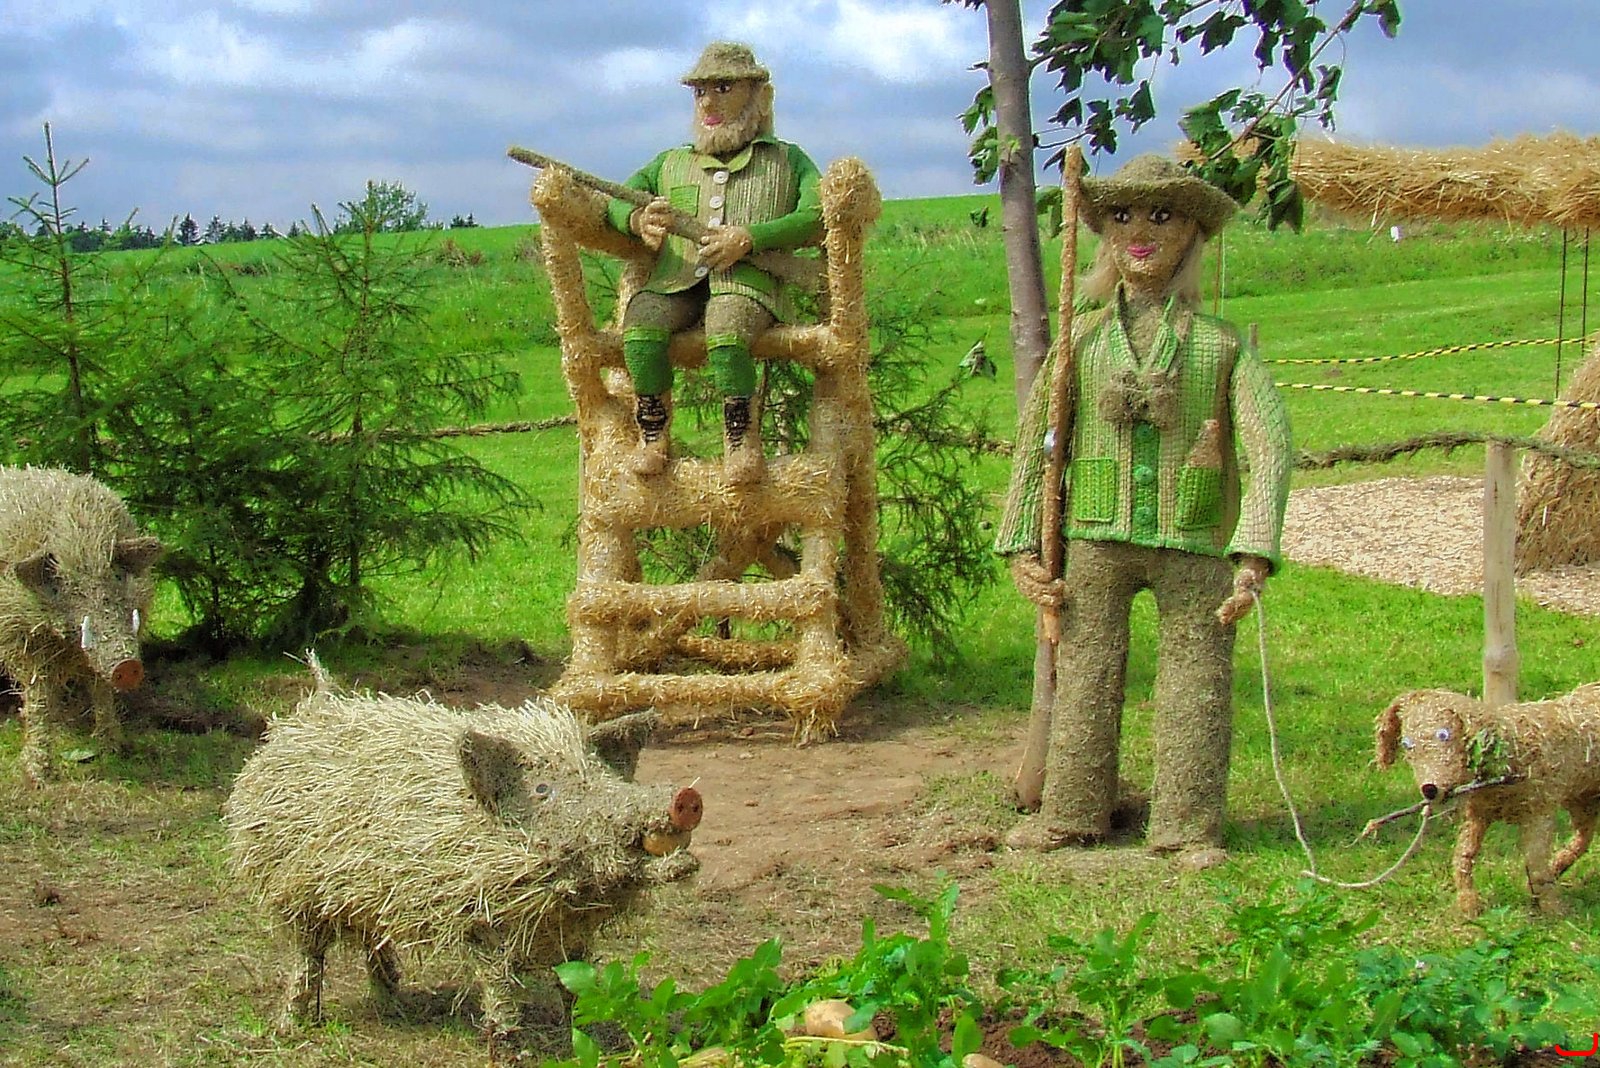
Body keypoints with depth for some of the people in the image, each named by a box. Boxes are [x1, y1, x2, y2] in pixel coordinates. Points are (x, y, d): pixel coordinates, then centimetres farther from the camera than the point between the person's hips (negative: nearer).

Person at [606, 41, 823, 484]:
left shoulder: (788, 161, 22)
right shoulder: (671, 164, 31)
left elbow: (817, 217, 3)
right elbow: (612, 203, 19)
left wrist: (749, 238, -11)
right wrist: (639, 220, -8)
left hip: (749, 281, -3)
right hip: (676, 281, 3)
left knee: (726, 332, -37)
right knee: (641, 320, -31)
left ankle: (742, 443, -23)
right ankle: (652, 435, -17)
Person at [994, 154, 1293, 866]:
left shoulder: (1219, 344, 2)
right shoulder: (1083, 339, 7)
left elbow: (1270, 445, -5)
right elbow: (1034, 445, 10)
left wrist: (1255, 555, -15)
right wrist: (1021, 546, 2)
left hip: (1194, 546, -1)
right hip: (1095, 539, 1)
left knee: (1196, 685, 3)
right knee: (1085, 676, 7)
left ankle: (1190, 827, 15)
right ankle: (1072, 813, 20)